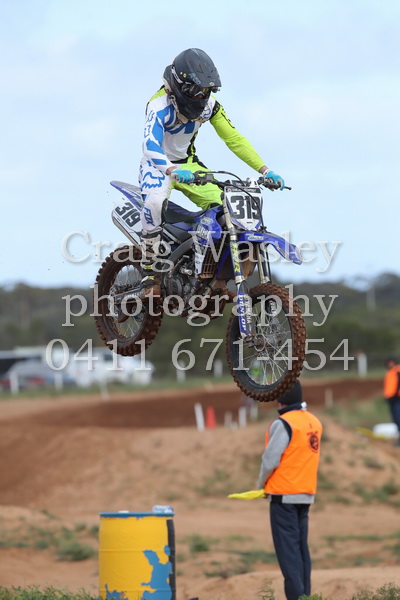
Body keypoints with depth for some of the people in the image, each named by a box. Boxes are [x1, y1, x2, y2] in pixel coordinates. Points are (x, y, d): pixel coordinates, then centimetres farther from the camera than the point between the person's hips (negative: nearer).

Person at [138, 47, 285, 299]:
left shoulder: (209, 105, -8)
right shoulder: (160, 106, -27)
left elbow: (234, 138, -4)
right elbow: (151, 146, -41)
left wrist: (265, 170, -14)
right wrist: (174, 171, -60)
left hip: (189, 164, 6)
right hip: (158, 164, -6)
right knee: (156, 202, -37)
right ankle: (150, 274, -27)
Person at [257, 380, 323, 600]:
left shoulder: (284, 423, -15)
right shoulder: (314, 422, 9)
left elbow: (270, 459, -15)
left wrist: (261, 484, 2)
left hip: (284, 494, -8)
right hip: (306, 493, 8)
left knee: (287, 548, -5)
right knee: (301, 547, 12)